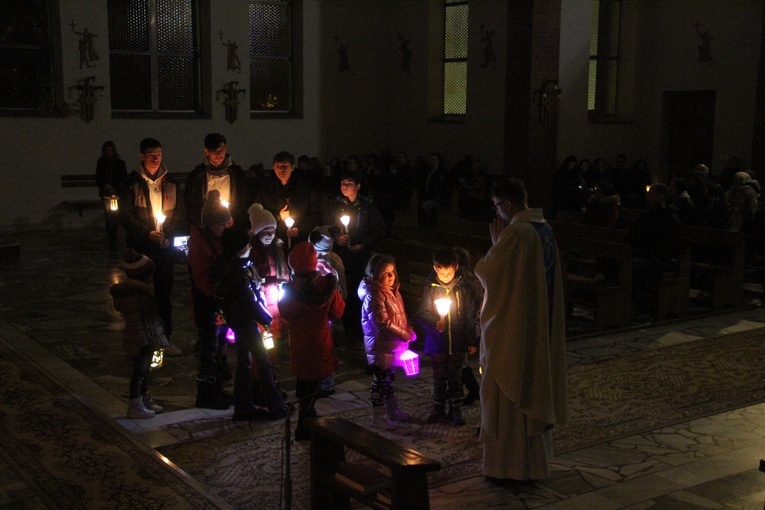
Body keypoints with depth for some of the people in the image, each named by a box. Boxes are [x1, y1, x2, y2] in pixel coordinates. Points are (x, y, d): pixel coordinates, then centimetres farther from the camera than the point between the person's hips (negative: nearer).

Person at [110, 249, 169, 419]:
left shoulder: (142, 289, 8)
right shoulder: (133, 297, -24)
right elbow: (135, 322, -26)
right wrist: (143, 343, -26)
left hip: (149, 339, 10)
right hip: (140, 341, -10)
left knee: (144, 370, 20)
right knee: (139, 371, 0)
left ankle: (145, 401, 34)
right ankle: (135, 407, 10)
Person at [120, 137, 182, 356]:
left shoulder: (170, 183, 9)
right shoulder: (133, 182, -2)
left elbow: (177, 214, 13)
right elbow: (125, 215, -3)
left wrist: (170, 234, -3)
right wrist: (147, 233, -13)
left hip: (165, 246, 3)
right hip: (141, 246, -3)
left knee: (164, 291, 5)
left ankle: (165, 338, 12)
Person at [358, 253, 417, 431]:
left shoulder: (392, 291, 9)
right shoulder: (374, 296, -22)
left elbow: (401, 315, 16)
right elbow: (382, 322, -26)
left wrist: (409, 331, 2)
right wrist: (403, 335, -22)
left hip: (392, 344, 9)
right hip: (380, 346, -9)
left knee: (389, 378, 21)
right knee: (380, 380, 2)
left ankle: (392, 409, 34)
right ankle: (378, 417, 13)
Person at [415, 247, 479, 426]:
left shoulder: (464, 288, -6)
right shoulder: (430, 288, -7)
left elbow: (471, 315, 0)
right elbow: (422, 314, -6)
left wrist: (471, 340, 1)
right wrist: (434, 324, -25)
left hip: (458, 343, 0)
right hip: (437, 342, 0)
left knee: (455, 377, 10)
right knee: (439, 377, 13)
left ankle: (455, 409, 22)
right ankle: (438, 409, 26)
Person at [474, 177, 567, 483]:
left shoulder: (514, 232, -20)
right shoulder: (545, 229, 7)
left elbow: (486, 272, -14)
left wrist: (496, 243, -2)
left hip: (511, 329, -8)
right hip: (540, 327, 9)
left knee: (506, 394, 2)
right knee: (536, 392, 15)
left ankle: (504, 466, 10)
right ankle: (535, 461, 25)